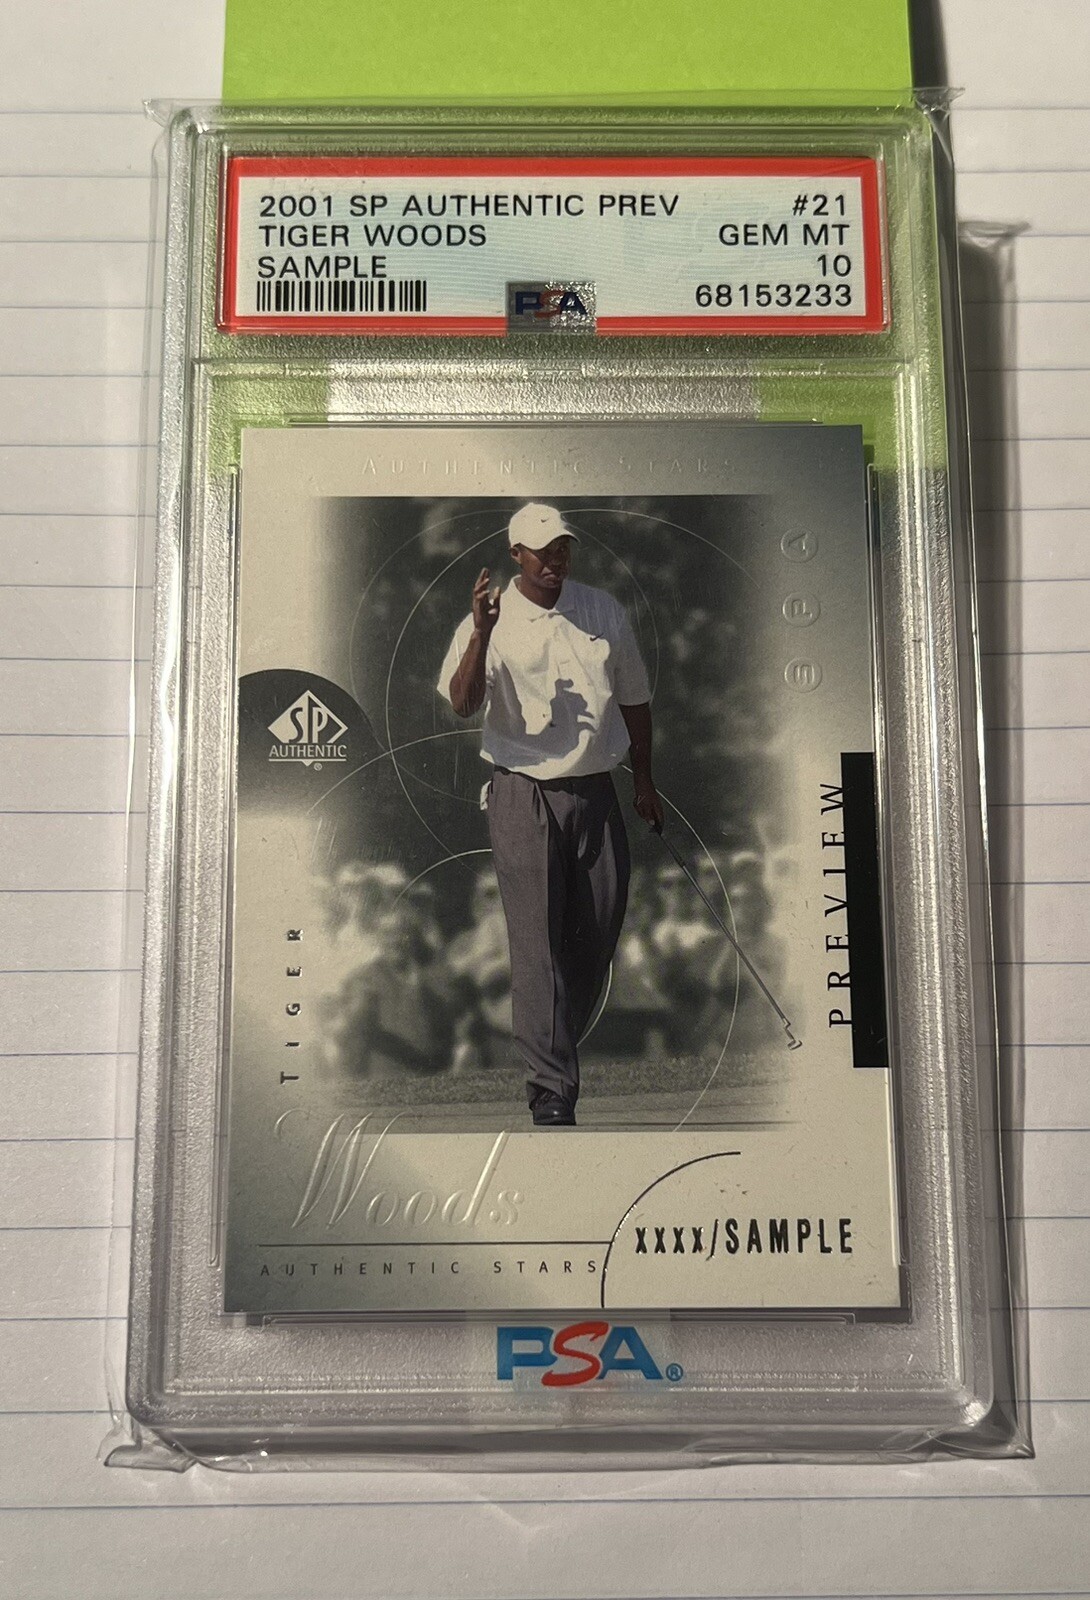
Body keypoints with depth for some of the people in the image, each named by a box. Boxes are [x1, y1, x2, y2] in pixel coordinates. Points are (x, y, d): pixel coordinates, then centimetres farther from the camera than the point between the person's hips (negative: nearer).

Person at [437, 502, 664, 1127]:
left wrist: (645, 781, 18)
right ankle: (552, 1088, -1)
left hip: (596, 792, 4)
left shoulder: (604, 610, 9)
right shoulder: (493, 623, -3)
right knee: (538, 940, -7)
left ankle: (556, 1047, 31)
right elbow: (463, 703, -19)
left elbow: (634, 698, 18)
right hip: (524, 797, -4)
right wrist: (481, 633, -33)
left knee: (598, 930, 9)